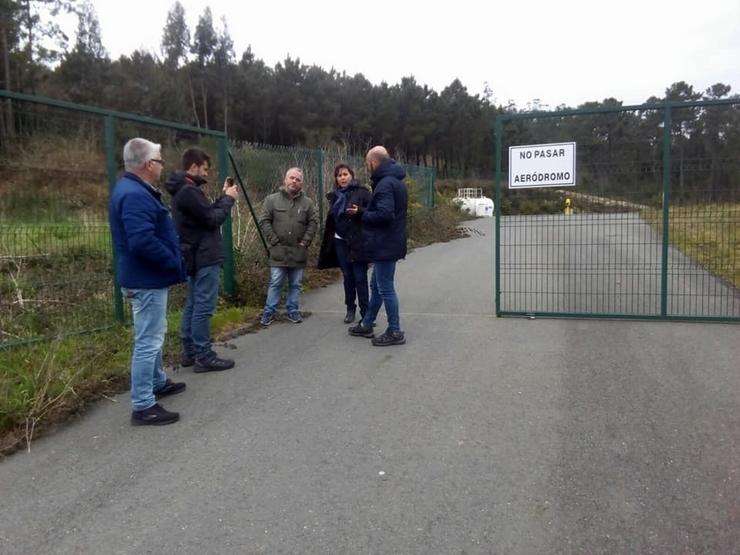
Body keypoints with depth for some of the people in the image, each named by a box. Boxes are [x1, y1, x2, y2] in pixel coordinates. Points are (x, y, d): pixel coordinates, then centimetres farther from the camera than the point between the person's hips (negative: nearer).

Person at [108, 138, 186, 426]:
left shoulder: (134, 190, 12)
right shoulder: (135, 195, -22)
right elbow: (143, 241, -32)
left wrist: (172, 264, 12)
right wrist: (175, 264, -19)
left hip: (146, 277, 11)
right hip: (147, 280, -11)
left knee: (153, 335, 23)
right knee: (148, 341, -4)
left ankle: (158, 382, 39)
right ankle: (143, 406, 3)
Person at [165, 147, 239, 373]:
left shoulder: (183, 189, 15)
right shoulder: (189, 191, -18)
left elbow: (206, 214, 15)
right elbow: (213, 220, -17)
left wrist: (223, 197, 7)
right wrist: (228, 199, -5)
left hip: (195, 256, 11)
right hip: (204, 257, -11)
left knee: (192, 305, 13)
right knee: (203, 307, -6)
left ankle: (190, 352, 20)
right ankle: (203, 357, -1)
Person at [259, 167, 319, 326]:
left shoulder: (307, 202, 6)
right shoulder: (272, 199, 1)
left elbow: (313, 223, 5)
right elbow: (264, 221, -2)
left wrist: (305, 242, -5)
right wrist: (274, 241, -8)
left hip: (298, 251, 2)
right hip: (279, 251, -2)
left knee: (295, 284, 10)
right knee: (275, 283, 1)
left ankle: (293, 311, 22)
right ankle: (269, 312, 11)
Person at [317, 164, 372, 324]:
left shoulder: (361, 192, -6)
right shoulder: (334, 196, 11)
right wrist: (328, 243, 14)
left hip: (357, 242, -5)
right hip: (340, 242, 5)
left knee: (360, 277, -4)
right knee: (347, 276, 12)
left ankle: (365, 312, 3)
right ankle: (350, 309, 23)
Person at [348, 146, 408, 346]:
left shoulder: (385, 184, -19)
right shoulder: (395, 181, 14)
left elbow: (383, 214, -28)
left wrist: (361, 213, -13)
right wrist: (363, 211, 10)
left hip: (385, 245, -11)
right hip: (389, 243, 11)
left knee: (385, 288, -2)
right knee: (376, 285, 19)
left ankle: (395, 332, 7)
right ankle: (367, 324, 31)